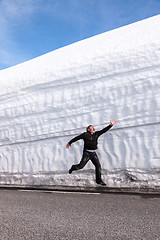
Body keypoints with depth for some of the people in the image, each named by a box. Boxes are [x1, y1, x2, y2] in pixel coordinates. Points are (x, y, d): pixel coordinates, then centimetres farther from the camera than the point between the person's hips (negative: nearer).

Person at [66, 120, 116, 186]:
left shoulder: (96, 134, 9)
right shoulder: (85, 134, -2)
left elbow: (104, 130, 7)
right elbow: (76, 138, 7)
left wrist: (111, 125, 0)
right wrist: (69, 143, 16)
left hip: (93, 153, 5)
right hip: (86, 153, -4)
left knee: (98, 166, -2)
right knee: (81, 166, -3)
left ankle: (99, 180, 9)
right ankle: (73, 168, 31)